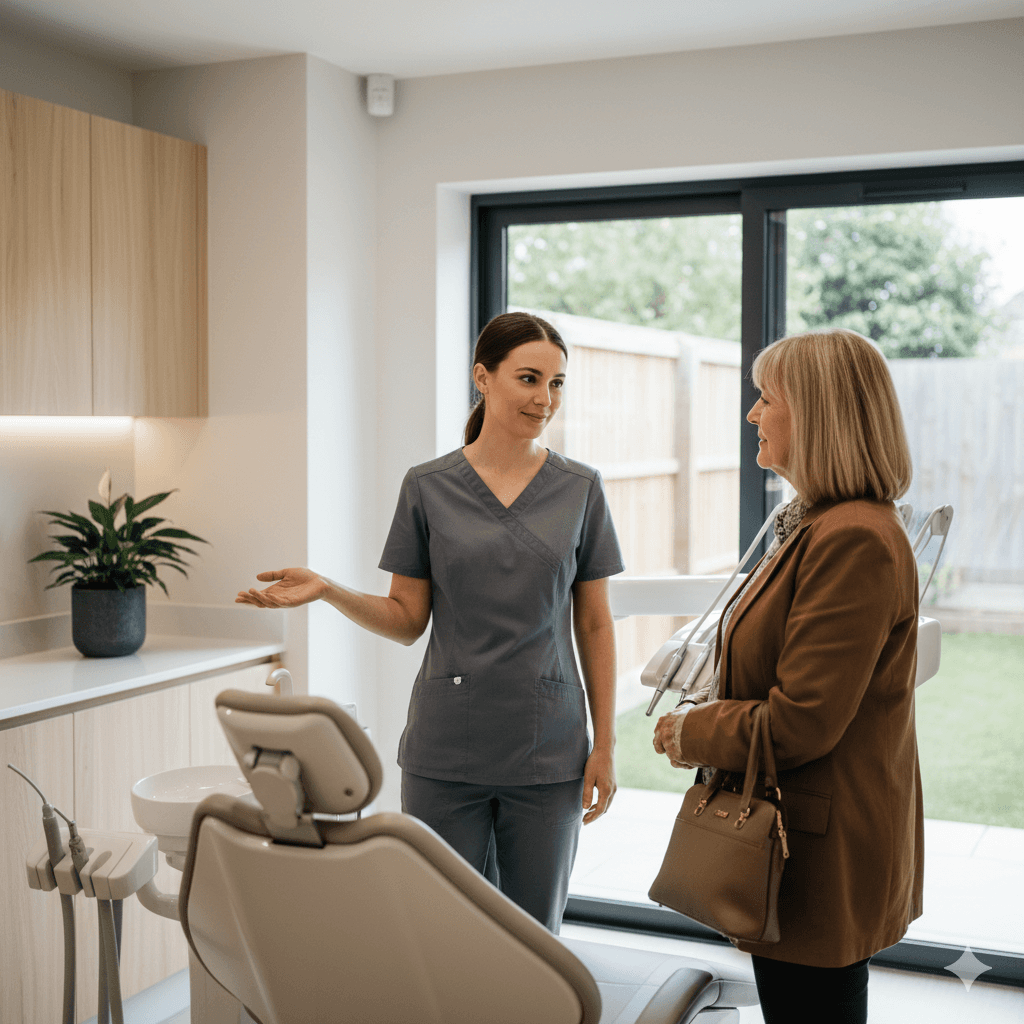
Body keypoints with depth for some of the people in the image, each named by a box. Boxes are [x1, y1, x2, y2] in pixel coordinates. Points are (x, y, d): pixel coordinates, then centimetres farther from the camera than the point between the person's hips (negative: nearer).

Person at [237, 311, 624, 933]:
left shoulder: (581, 490, 2)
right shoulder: (428, 487, 1)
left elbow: (595, 625, 5)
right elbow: (408, 619, 4)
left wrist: (605, 744, 1)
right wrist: (327, 591, -13)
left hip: (548, 752, 1)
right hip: (447, 750, 0)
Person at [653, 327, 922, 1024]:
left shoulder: (854, 541, -23)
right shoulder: (819, 527, 12)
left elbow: (800, 724, -25)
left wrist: (691, 733, -10)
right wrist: (707, 709, 4)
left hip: (822, 857, -10)